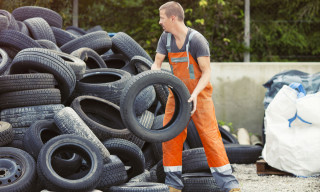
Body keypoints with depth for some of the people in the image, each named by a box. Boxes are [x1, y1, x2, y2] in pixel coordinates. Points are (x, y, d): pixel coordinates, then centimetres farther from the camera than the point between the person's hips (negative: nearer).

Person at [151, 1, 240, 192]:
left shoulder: (197, 40, -19)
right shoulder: (166, 38, 0)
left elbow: (207, 72, -18)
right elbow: (157, 64, 1)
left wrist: (195, 93, -31)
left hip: (199, 94, -6)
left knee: (210, 135, -10)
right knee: (170, 136, 1)